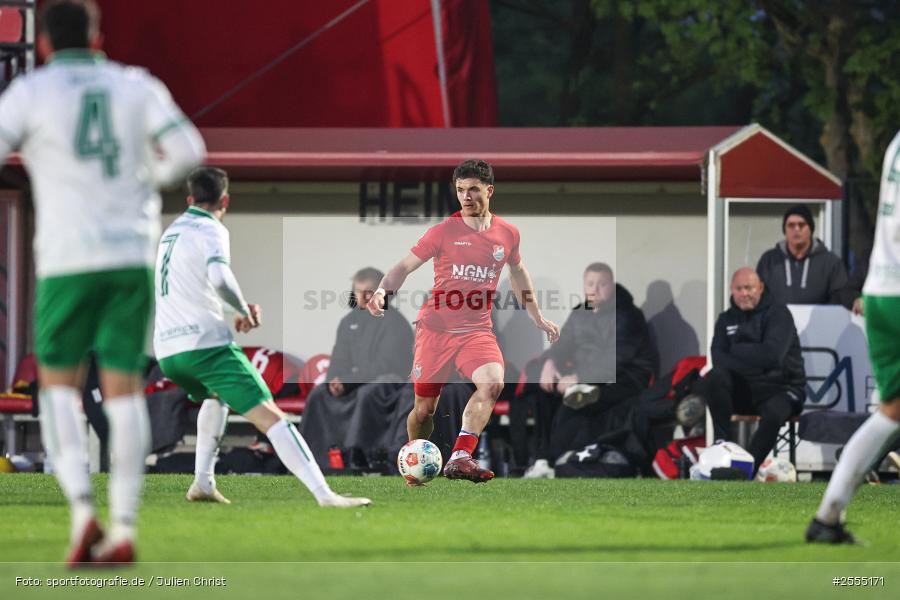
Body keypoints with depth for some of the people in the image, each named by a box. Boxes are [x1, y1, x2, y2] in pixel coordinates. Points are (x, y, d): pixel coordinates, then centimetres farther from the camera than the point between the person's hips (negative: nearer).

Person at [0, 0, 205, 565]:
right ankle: (123, 530, -1)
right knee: (124, 388, 5)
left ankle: (83, 510, -9)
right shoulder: (135, 85, 8)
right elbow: (188, 150, -2)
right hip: (132, 253, 2)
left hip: (69, 258, -2)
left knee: (59, 383, 11)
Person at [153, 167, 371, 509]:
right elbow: (220, 278, -23)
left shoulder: (172, 231, 21)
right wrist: (244, 309, -5)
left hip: (166, 351, 8)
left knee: (216, 396, 38)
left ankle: (202, 483, 28)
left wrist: (239, 310, 22)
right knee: (270, 416, -12)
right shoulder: (211, 231, -3)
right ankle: (325, 495, -25)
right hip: (207, 345, -8)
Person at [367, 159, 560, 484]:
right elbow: (405, 265, -1)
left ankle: (460, 458, -30)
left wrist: (537, 317, 29)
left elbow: (517, 271, 25)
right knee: (424, 408, 3)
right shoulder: (444, 231, -4)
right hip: (435, 328, -1)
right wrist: (382, 290, -20)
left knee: (492, 383, -28)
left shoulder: (507, 233, 6)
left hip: (476, 330, 2)